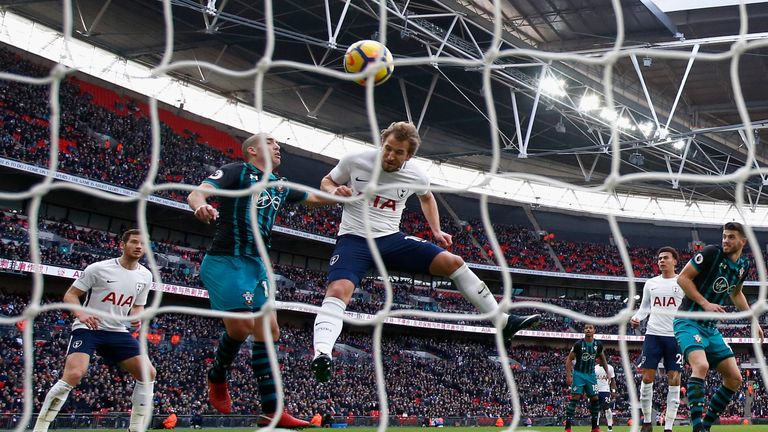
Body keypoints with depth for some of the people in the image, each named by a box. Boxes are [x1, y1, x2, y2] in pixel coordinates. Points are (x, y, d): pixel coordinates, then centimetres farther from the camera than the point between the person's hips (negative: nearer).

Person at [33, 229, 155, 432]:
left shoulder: (145, 276, 4)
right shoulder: (99, 268, -11)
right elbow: (70, 295, -5)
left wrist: (136, 317, -6)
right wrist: (81, 314, -25)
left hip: (118, 331, 6)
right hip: (88, 328, -6)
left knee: (148, 373, -5)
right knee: (74, 374, -27)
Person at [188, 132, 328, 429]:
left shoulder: (280, 186, 18)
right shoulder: (237, 171, -4)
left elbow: (317, 197, 32)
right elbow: (196, 193, -17)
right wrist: (201, 206, -41)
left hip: (257, 265, 8)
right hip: (226, 262, -8)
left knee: (269, 331, 1)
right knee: (242, 326, -17)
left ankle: (271, 411, 2)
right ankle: (217, 377, 14)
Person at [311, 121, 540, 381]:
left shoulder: (416, 176, -2)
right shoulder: (355, 161, -11)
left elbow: (426, 197, 23)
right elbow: (326, 182, 7)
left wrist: (436, 231, 14)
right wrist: (335, 191, -16)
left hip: (391, 239, 3)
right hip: (354, 240, -3)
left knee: (454, 263, -8)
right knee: (338, 290, -33)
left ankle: (504, 322, -1)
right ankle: (322, 355, -50)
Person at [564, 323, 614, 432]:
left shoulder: (598, 345, -1)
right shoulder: (578, 344, -13)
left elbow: (602, 358, 16)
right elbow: (569, 359, -8)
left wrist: (608, 372, 12)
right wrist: (568, 375, -15)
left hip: (591, 374, 4)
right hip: (579, 374, -4)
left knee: (595, 398, 4)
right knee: (575, 397, -13)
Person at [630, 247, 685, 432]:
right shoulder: (651, 283, 12)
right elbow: (644, 307, 18)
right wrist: (636, 318, -2)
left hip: (676, 336, -2)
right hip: (653, 335, 2)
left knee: (674, 380, -3)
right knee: (647, 377, -2)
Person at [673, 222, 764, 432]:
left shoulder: (744, 265, 8)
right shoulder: (711, 253, -13)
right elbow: (683, 278, -12)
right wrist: (705, 303, -20)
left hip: (711, 327, 8)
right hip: (689, 321, -8)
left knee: (734, 378, 5)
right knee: (701, 365, -32)